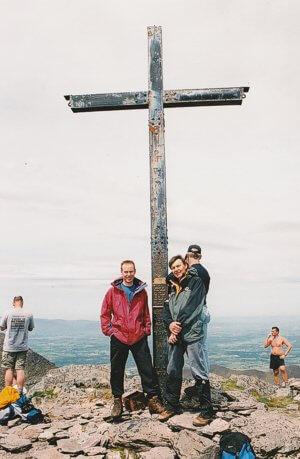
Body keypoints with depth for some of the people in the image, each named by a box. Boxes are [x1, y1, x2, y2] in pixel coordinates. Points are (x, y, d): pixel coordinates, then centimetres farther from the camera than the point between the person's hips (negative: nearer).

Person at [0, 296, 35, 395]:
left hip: (9, 347, -1)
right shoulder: (29, 314, -5)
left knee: (9, 369, 8)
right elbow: (31, 328, 9)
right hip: (22, 347, 1)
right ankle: (20, 392, 7)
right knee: (20, 370, 5)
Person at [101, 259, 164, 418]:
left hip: (139, 337, 1)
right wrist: (108, 329, -4)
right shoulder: (113, 291, -1)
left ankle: (153, 398, 13)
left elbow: (146, 313, 11)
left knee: (147, 368, 2)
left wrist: (147, 329, 3)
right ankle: (117, 400, 24)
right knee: (117, 370, 9)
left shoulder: (141, 291, 4)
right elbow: (105, 313, 4)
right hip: (118, 337, 0)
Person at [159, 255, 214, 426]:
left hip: (192, 334, -7)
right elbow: (166, 310, 12)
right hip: (175, 335, 7)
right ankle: (172, 406, 26)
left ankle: (207, 411, 4)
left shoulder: (195, 282, -3)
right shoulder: (173, 287, 19)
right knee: (172, 371, 13)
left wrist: (178, 325, -12)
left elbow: (191, 307, -13)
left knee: (199, 373, -5)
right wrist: (170, 324, -7)